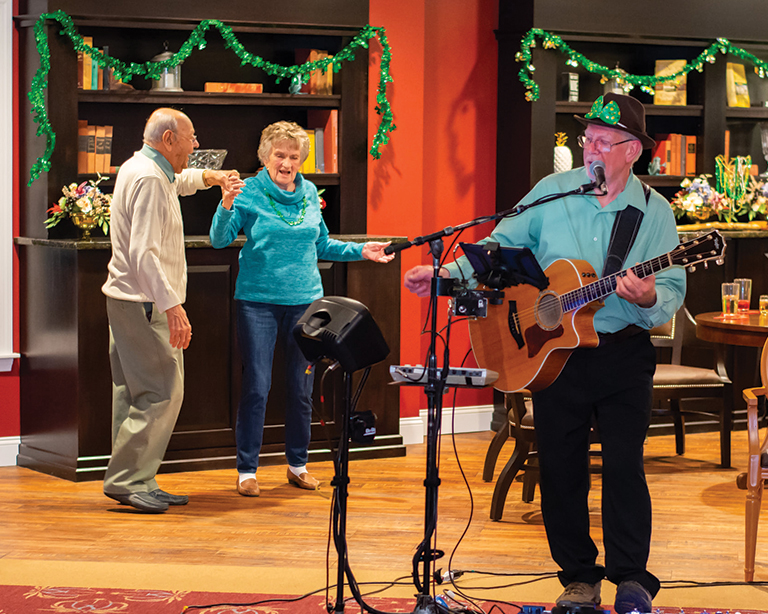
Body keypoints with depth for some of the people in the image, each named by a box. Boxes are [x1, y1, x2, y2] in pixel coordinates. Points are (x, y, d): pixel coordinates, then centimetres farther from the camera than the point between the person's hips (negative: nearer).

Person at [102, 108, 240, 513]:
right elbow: (144, 253, -25)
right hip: (144, 304, -11)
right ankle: (125, 479, -9)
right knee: (161, 393, -11)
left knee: (135, 394, 10)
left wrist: (210, 177, 27)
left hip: (130, 301, 11)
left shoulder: (141, 169, 16)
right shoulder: (148, 179, -16)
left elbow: (179, 180, 43)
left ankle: (133, 483, 13)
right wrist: (172, 305, -29)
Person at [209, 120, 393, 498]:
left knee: (302, 387, 9)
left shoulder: (309, 194, 9)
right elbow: (219, 240, -13)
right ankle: (247, 470, 5)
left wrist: (360, 251, 11)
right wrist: (226, 207, -29)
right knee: (256, 386, -4)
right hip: (259, 300, -4)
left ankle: (298, 464, 24)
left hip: (305, 300, 4)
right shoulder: (249, 192, -4)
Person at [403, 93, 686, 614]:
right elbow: (501, 247, 6)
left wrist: (648, 298, -29)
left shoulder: (655, 212, -2)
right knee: (560, 466, 6)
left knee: (624, 465, -8)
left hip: (624, 356, -2)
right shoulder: (552, 192, 3)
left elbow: (672, 291, -6)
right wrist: (445, 274, -7)